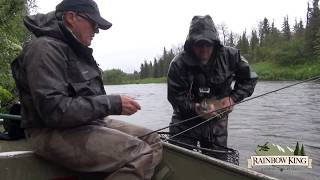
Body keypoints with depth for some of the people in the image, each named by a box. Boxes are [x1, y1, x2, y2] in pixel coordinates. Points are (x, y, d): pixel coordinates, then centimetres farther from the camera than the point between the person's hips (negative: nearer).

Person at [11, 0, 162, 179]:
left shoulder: (77, 50, 17)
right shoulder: (46, 48, -14)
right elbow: (54, 110, -24)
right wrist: (113, 104, -22)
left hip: (90, 123, 10)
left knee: (153, 141, 1)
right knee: (141, 155, -25)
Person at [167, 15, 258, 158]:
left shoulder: (230, 56, -13)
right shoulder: (178, 64, -19)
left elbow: (249, 79, 0)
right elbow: (175, 97, -17)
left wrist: (233, 99, -13)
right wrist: (195, 108, -33)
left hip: (217, 122, 2)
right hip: (186, 120, -2)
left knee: (217, 159, 14)